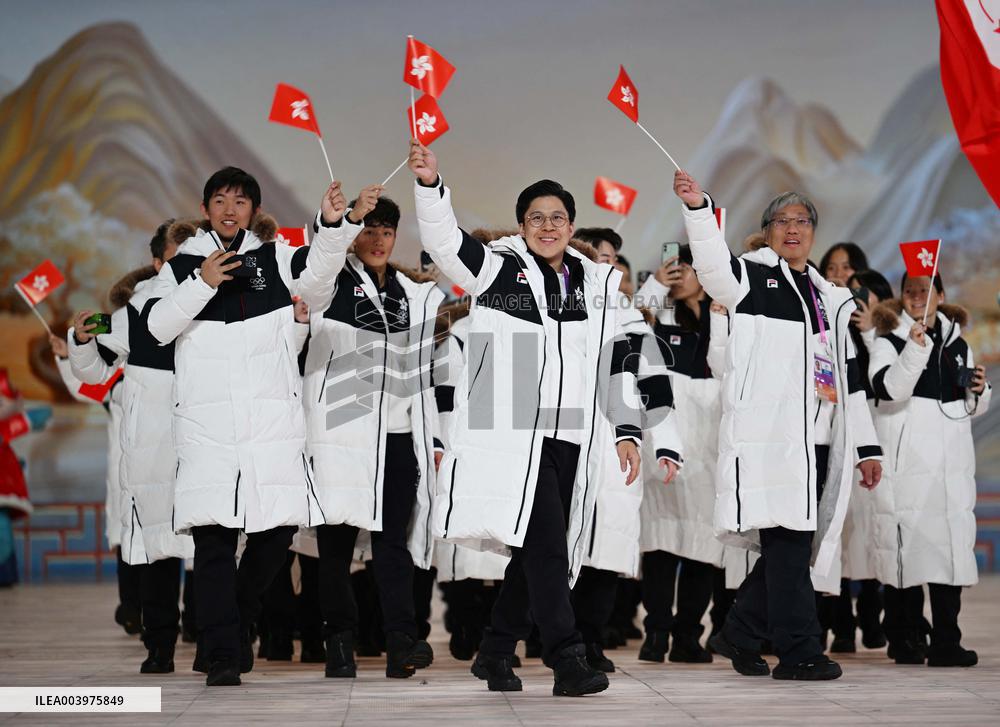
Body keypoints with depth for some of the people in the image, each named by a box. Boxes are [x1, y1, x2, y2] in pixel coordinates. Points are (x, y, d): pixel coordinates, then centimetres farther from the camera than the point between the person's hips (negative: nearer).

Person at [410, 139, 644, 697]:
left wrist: (626, 431, 11)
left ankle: (496, 653, 20)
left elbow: (617, 363, 17)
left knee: (540, 551, 7)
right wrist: (431, 185, -27)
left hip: (573, 439, 5)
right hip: (516, 435, -5)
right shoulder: (499, 268, 4)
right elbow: (443, 240, -11)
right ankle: (568, 658, -15)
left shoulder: (598, 284, 16)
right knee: (545, 544, -15)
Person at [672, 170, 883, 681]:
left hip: (818, 441, 7)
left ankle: (740, 637, 19)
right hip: (769, 436, -6)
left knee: (793, 545, 6)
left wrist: (866, 447, 20)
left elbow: (850, 375, 23)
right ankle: (798, 652, -7)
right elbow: (714, 265, -18)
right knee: (786, 540, -10)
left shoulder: (831, 300, 23)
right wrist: (698, 207, -34)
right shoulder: (754, 276, 6)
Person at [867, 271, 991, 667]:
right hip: (906, 464, -4)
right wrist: (915, 350, -27)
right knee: (905, 545, -3)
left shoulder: (957, 344, 17)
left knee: (952, 544, -2)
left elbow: (972, 409, 25)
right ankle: (904, 640, 8)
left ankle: (945, 641, 1)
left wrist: (979, 391, 4)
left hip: (951, 463, 4)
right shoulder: (889, 341, 1)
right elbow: (887, 389, -18)